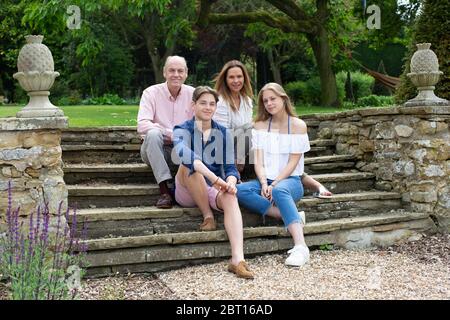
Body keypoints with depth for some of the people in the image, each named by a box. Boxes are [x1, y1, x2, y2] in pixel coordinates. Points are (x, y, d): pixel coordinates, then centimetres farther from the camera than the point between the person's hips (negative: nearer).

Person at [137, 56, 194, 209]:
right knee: (153, 134, -35)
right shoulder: (151, 93, -4)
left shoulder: (193, 94, 4)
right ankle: (164, 190, -36)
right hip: (155, 149, -1)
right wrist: (171, 133, -28)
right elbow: (142, 125, -18)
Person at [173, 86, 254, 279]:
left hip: (213, 190, 2)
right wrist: (214, 177, -43)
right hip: (187, 192, -2)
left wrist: (230, 182, -25)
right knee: (189, 165, -33)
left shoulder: (223, 134, 10)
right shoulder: (182, 130, -3)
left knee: (230, 198, -33)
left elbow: (230, 167, 1)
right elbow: (183, 153, -27)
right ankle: (207, 216, -18)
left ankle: (238, 260, -49)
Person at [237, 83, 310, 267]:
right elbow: (258, 160, 2)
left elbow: (292, 162, -6)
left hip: (290, 180, -4)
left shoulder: (298, 125, 1)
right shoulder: (260, 125, 11)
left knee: (279, 191, -40)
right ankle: (292, 216, -29)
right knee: (240, 191, -29)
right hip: (266, 181, 4)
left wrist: (273, 185, -18)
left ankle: (301, 246, -50)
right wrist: (264, 183, -17)